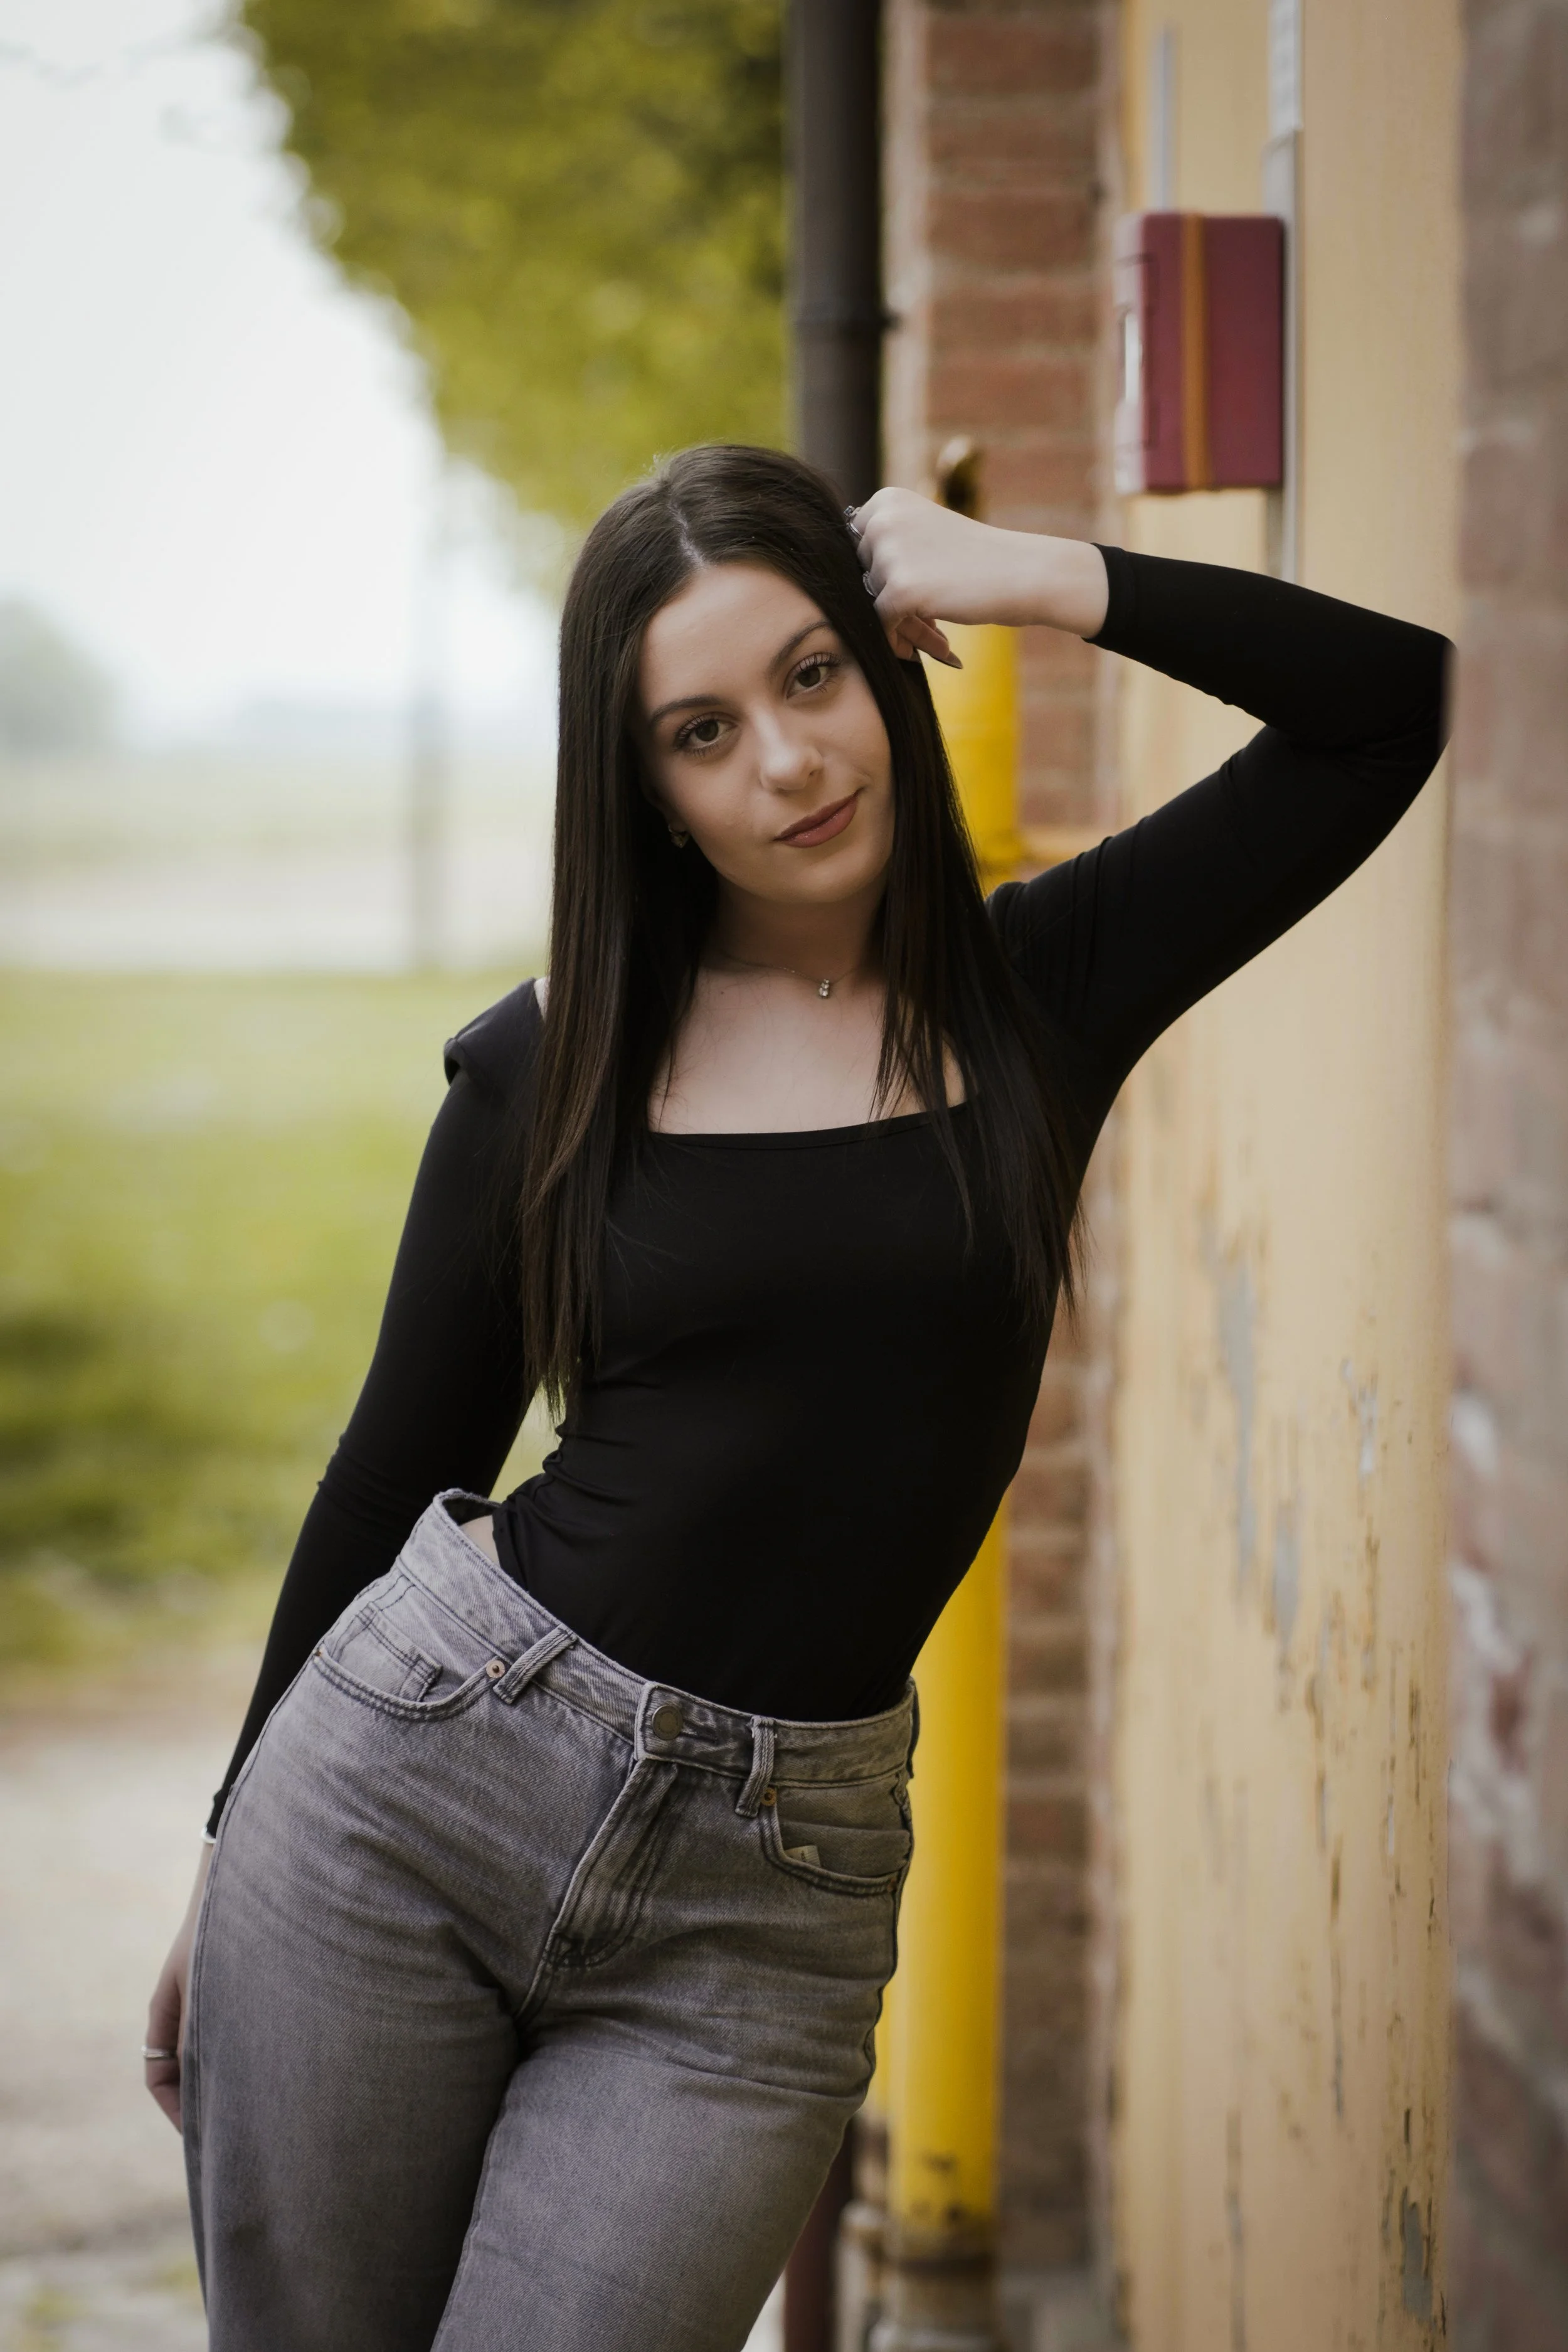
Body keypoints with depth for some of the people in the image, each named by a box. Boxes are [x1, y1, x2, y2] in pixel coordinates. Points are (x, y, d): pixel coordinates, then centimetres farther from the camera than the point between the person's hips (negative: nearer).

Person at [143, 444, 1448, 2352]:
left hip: (766, 1902, 0)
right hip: (411, 1771, 1)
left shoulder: (1036, 993, 3)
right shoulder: (544, 1066, 2)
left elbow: (1397, 702, 0)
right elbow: (399, 1469, 9)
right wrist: (232, 1843, 12)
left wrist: (1038, 579, -5)